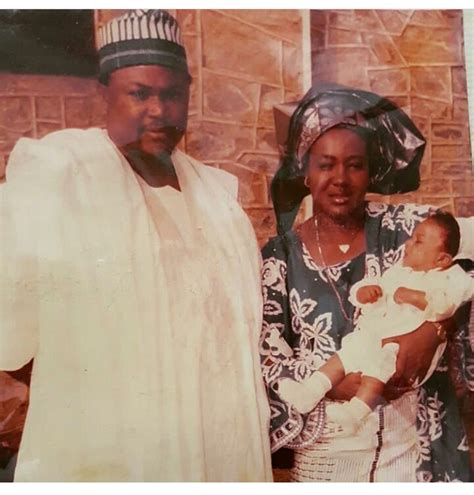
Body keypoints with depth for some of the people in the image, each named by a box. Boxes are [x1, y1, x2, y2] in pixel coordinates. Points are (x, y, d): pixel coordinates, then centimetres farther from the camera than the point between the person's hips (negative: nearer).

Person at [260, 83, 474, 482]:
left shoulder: (407, 227, -5)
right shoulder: (279, 258, -4)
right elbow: (268, 362, -6)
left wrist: (433, 328, -22)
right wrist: (333, 381, -21)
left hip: (418, 445, 0)